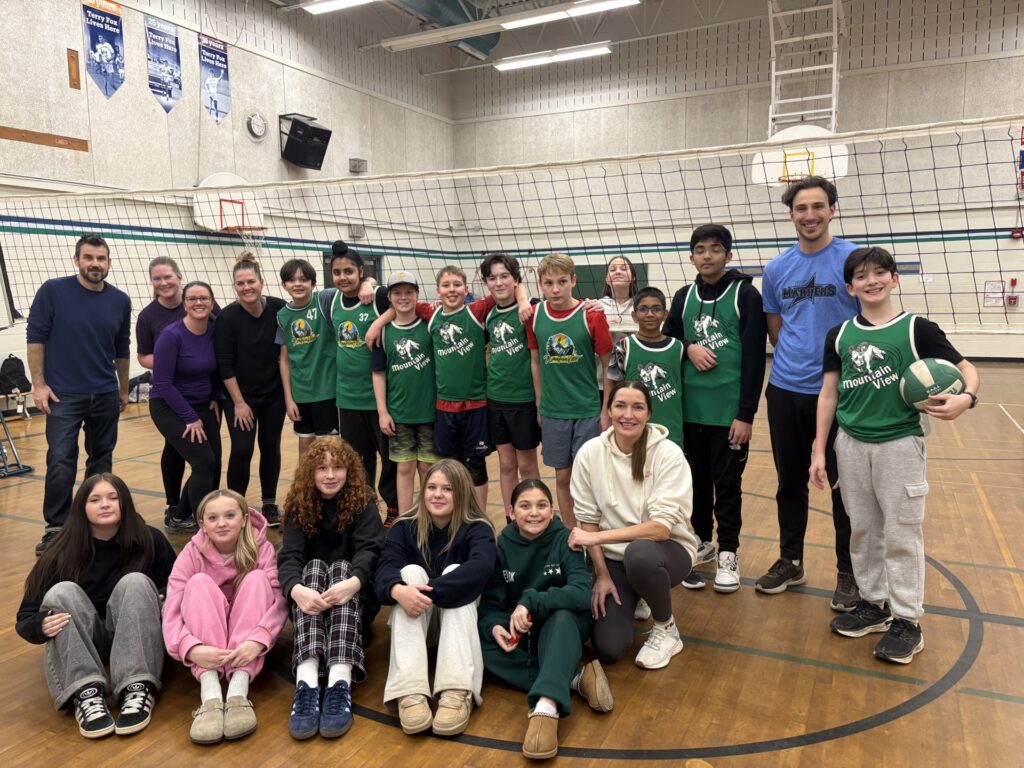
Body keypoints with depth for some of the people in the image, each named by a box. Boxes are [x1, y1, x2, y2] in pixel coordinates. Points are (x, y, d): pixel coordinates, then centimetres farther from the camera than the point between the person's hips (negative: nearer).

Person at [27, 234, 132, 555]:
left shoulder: (120, 301, 3)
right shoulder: (53, 291, -6)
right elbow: (35, 337, -3)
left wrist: (124, 389, 17)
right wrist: (38, 384, -9)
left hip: (106, 395, 3)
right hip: (63, 395, -3)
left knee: (102, 460, 11)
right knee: (60, 462, -7)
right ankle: (56, 527, 4)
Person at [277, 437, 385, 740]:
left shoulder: (363, 503, -2)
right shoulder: (299, 506, 1)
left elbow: (369, 549, -19)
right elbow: (289, 555, -15)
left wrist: (354, 582, -42)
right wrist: (296, 589, -38)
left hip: (354, 598, -1)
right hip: (310, 601, 1)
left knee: (341, 567, -30)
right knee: (314, 566, -29)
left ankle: (340, 683, -50)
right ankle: (307, 683, -49)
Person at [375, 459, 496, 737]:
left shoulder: (476, 528, -12)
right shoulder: (405, 526, -5)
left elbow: (482, 566, -34)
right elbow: (386, 568, -22)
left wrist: (430, 592, -44)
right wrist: (397, 589, -46)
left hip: (459, 618, -1)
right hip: (414, 618, 2)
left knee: (454, 571, -29)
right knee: (411, 571, -27)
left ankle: (457, 691, -45)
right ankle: (409, 691, -44)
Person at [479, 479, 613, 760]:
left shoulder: (564, 539, -14)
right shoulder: (503, 545, -6)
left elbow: (582, 593, -27)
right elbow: (490, 601, -7)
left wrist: (530, 602, -37)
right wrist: (494, 626, -29)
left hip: (563, 626, -3)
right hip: (520, 631, 3)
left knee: (562, 616, -37)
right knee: (481, 645, -28)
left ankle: (546, 707, -54)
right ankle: (574, 679, -33)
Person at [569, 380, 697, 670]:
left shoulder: (668, 454, -17)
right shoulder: (590, 452, -9)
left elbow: (661, 527, -24)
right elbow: (587, 519, -2)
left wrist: (597, 537, -27)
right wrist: (602, 574, -7)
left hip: (667, 548, -2)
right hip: (613, 557, 3)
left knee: (639, 553, -39)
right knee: (608, 648, -15)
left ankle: (666, 628, -7)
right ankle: (633, 599, 21)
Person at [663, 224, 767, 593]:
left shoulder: (746, 295, -5)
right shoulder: (683, 296, 8)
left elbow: (755, 358, -9)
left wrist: (746, 414, -13)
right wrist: (689, 348, -8)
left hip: (729, 410, -4)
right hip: (690, 408, 4)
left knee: (727, 484, 5)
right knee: (696, 480, 13)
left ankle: (728, 552, 20)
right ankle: (701, 541, 29)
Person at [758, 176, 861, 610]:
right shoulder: (776, 269, 5)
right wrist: (796, 359, 6)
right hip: (785, 391, 4)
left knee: (844, 485, 7)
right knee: (790, 482, 14)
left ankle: (849, 572, 23)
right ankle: (790, 561, 30)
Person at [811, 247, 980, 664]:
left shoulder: (917, 329, -6)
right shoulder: (839, 335, 3)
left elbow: (966, 368, -2)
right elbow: (828, 394, 5)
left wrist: (966, 397, -26)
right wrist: (819, 451, 4)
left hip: (899, 444, -3)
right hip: (851, 445, 4)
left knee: (901, 534, 4)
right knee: (862, 530, 14)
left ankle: (906, 620, 16)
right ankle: (873, 603, 29)